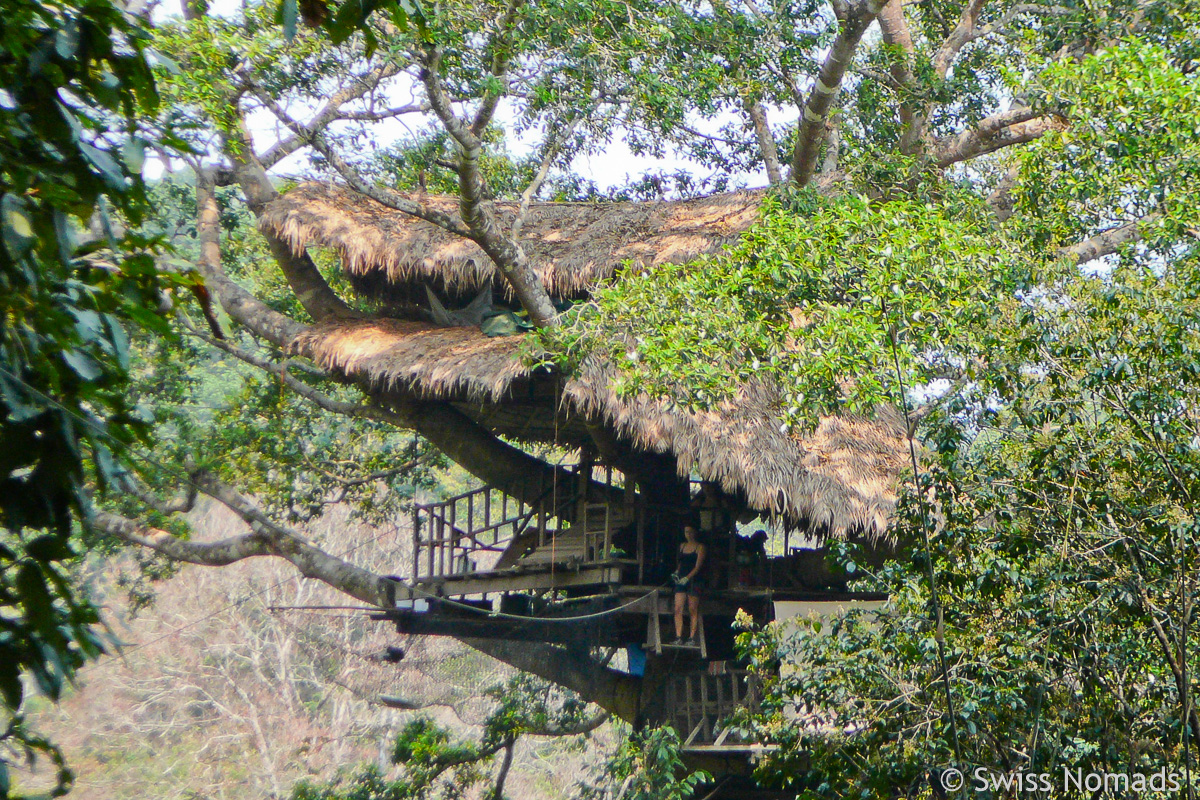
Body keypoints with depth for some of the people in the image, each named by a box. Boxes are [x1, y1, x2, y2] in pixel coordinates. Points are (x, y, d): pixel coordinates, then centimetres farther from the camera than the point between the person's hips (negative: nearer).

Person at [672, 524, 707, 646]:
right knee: (678, 609, -6)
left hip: (694, 581, -5)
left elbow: (698, 566, -10)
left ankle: (692, 638, -1)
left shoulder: (700, 547, -1)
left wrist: (687, 578, -20)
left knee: (693, 611, -4)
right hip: (681, 581, 5)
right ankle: (678, 637, -7)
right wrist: (677, 572, 6)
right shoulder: (682, 546, 17)